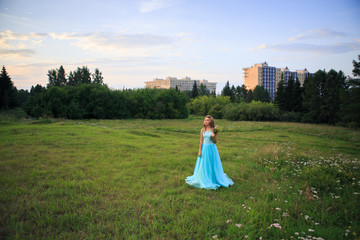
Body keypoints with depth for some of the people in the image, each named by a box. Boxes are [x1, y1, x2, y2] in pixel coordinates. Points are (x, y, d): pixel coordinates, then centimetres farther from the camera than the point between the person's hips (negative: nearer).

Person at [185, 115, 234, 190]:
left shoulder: (214, 130, -4)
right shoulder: (203, 130, 1)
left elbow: (215, 141, -1)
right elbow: (201, 141, 3)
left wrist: (213, 136, -21)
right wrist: (199, 151, 0)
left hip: (212, 149, -2)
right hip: (204, 148, 2)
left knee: (212, 165, 6)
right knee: (204, 165, 8)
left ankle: (213, 179, 23)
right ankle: (204, 180, 22)